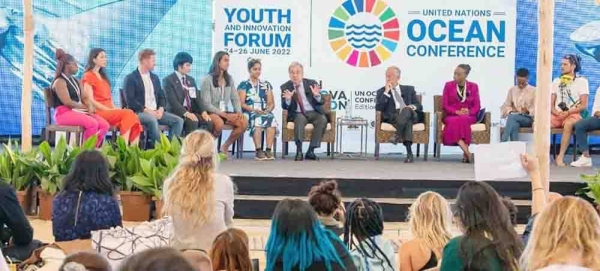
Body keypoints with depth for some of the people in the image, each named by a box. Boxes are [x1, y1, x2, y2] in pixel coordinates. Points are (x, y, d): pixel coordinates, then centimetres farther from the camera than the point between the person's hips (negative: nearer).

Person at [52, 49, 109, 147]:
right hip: (64, 113, -8)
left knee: (104, 125, -14)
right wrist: (86, 107, -10)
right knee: (92, 123, -32)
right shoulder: (59, 82, -7)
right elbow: (68, 102, -16)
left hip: (78, 111, 8)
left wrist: (90, 107, -8)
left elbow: (85, 97, 15)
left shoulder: (76, 81, 21)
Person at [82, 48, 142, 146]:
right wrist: (109, 110, -15)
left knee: (134, 118, -22)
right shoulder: (88, 76, -1)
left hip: (109, 111, 7)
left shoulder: (103, 76, 24)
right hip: (98, 112, -7)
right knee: (128, 114, -29)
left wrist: (114, 109, 1)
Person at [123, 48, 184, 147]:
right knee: (153, 120, -38)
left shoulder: (155, 77, 20)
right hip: (139, 112, -7)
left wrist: (161, 109, -4)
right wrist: (147, 110, -17)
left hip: (156, 112, 7)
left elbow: (161, 97, 18)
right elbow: (130, 101, -11)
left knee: (178, 120, -13)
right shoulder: (130, 78, -2)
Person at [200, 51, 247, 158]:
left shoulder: (229, 79, 10)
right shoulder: (207, 80, -8)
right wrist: (224, 115, -19)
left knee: (244, 123, -21)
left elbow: (235, 98, 9)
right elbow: (206, 104, -13)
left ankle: (225, 146, -2)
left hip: (226, 112, 6)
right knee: (219, 123, -39)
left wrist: (239, 112, -12)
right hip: (211, 112, -6)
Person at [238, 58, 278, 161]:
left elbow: (272, 103, 15)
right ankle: (259, 151, -41)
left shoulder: (266, 85, 20)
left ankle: (268, 150, -38)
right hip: (249, 113, -3)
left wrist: (268, 110, -7)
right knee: (257, 119, -39)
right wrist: (253, 109, -15)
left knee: (271, 118, -34)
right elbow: (241, 104, 0)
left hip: (265, 113, 3)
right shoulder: (244, 85, 10)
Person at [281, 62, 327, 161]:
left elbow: (320, 103, 0)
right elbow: (285, 107, -2)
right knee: (300, 118, -36)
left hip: (313, 113, 1)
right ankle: (299, 151, -33)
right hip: (297, 114, -1)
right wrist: (288, 99, -24)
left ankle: (310, 151, -27)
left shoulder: (311, 83, 5)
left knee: (322, 119, -31)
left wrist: (317, 95, -22)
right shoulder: (285, 87, 4)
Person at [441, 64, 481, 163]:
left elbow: (477, 106, 5)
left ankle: (465, 154, -39)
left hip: (469, 117, 0)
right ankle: (466, 152, -47)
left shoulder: (473, 86, 10)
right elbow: (444, 105, 3)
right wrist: (457, 112, -14)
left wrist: (469, 112, -16)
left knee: (462, 120, -38)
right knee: (453, 122, -38)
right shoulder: (448, 85, 9)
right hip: (451, 116, 0)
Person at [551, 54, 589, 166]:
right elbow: (550, 104, 11)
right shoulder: (556, 81, 17)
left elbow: (583, 105, -4)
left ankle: (561, 156, -32)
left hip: (574, 115, -4)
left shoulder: (582, 81, 3)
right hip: (557, 115, 4)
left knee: (568, 124, -40)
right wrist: (557, 112, -10)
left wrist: (567, 113, -16)